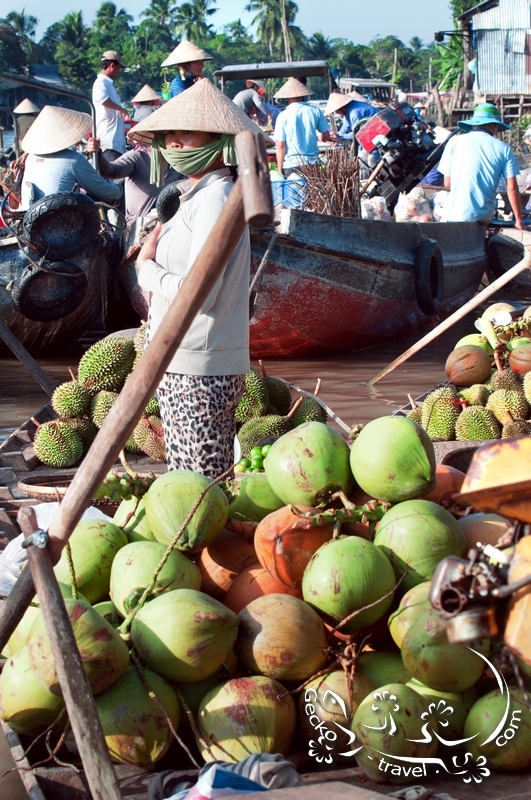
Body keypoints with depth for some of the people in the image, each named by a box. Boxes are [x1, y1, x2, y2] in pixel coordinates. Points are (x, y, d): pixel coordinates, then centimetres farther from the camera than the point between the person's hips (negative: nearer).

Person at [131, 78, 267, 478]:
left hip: (199, 373, -11)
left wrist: (147, 268, -8)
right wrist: (154, 260, 2)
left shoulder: (216, 198, -16)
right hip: (181, 366, 11)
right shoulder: (199, 195, 15)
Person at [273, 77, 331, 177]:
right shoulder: (315, 111, 1)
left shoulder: (283, 116, -6)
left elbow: (280, 145, -8)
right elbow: (326, 136, 9)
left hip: (291, 165, -2)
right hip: (312, 162, 3)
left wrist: (279, 169, -2)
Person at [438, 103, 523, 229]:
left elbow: (447, 183, 6)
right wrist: (518, 220, 8)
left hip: (456, 215, -1)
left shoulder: (455, 142, 3)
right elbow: (512, 188, 1)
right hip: (485, 216, 1)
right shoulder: (503, 148, 4)